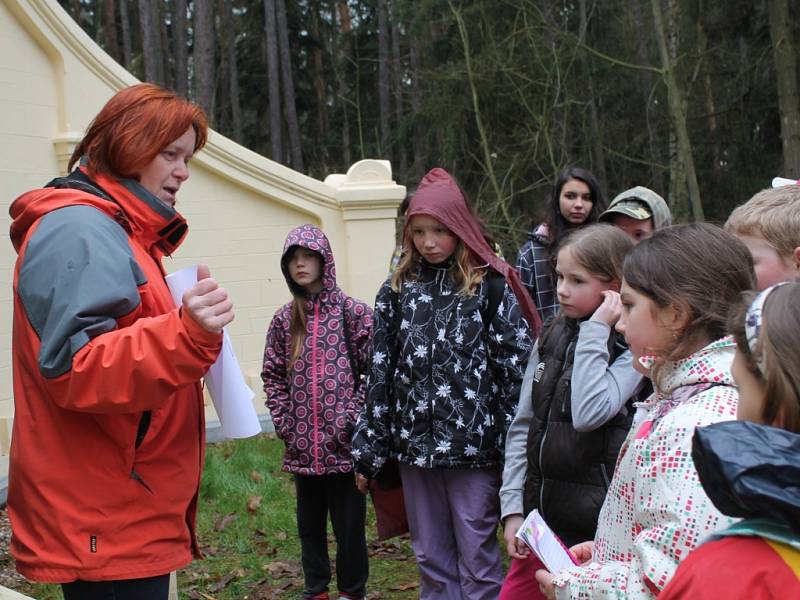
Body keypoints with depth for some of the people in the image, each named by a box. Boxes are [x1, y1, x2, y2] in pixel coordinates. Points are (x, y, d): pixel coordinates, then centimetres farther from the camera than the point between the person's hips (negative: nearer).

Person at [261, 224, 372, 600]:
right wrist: (283, 422, 2)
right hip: (302, 445, 4)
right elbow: (272, 375, 13)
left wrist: (351, 418, -12)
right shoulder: (285, 319, 8)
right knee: (310, 523, 13)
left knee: (349, 522, 4)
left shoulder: (352, 312, -3)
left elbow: (373, 369, -6)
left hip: (343, 443, -4)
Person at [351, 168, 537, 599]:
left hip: (472, 446, -4)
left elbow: (517, 368, -6)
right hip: (414, 445, 4)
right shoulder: (397, 290, 8)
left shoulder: (490, 286, -4)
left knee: (478, 562, 4)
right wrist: (369, 451, 8)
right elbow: (380, 372, 9)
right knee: (431, 560, 14)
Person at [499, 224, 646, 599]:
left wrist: (596, 331, -19)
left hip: (596, 526, -5)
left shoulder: (632, 348, -9)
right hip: (541, 518, 5)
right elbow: (522, 425, 10)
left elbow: (589, 414, -25)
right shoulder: (551, 338, 7)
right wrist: (513, 506, 4)